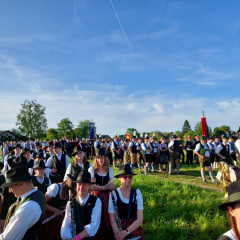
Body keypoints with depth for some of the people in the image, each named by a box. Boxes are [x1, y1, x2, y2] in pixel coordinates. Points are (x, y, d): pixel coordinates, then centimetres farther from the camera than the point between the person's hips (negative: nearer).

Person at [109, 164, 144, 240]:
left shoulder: (137, 193, -2)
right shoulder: (113, 194, -6)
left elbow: (140, 219, -5)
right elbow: (112, 220, -6)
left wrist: (125, 232, -15)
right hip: (119, 232, -1)